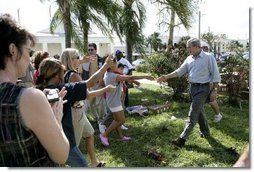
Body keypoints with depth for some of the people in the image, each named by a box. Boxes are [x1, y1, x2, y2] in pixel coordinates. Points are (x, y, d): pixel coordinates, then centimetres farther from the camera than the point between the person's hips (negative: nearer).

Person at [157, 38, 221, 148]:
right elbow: (179, 71, 5)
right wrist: (166, 77, -7)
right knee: (199, 111, 17)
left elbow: (215, 75, -8)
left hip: (203, 88, -6)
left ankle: (182, 138, -9)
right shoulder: (189, 59, 8)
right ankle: (205, 132, 35)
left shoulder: (208, 58, -9)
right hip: (192, 87, 7)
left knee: (193, 114, -8)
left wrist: (214, 90, -10)